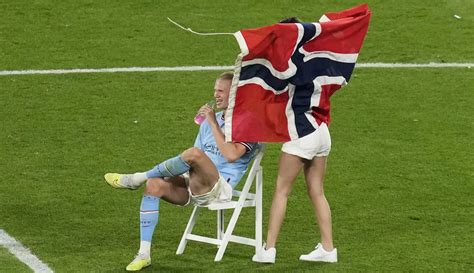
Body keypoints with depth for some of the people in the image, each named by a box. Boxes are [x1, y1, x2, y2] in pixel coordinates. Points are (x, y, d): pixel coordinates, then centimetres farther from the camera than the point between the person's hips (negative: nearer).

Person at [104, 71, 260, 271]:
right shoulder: (210, 120, 22)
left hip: (219, 189, -7)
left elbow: (231, 155, -21)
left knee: (194, 154, -35)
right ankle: (144, 254, -21)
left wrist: (213, 124, -17)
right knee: (154, 185, -23)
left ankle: (136, 179, -19)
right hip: (192, 184, 7)